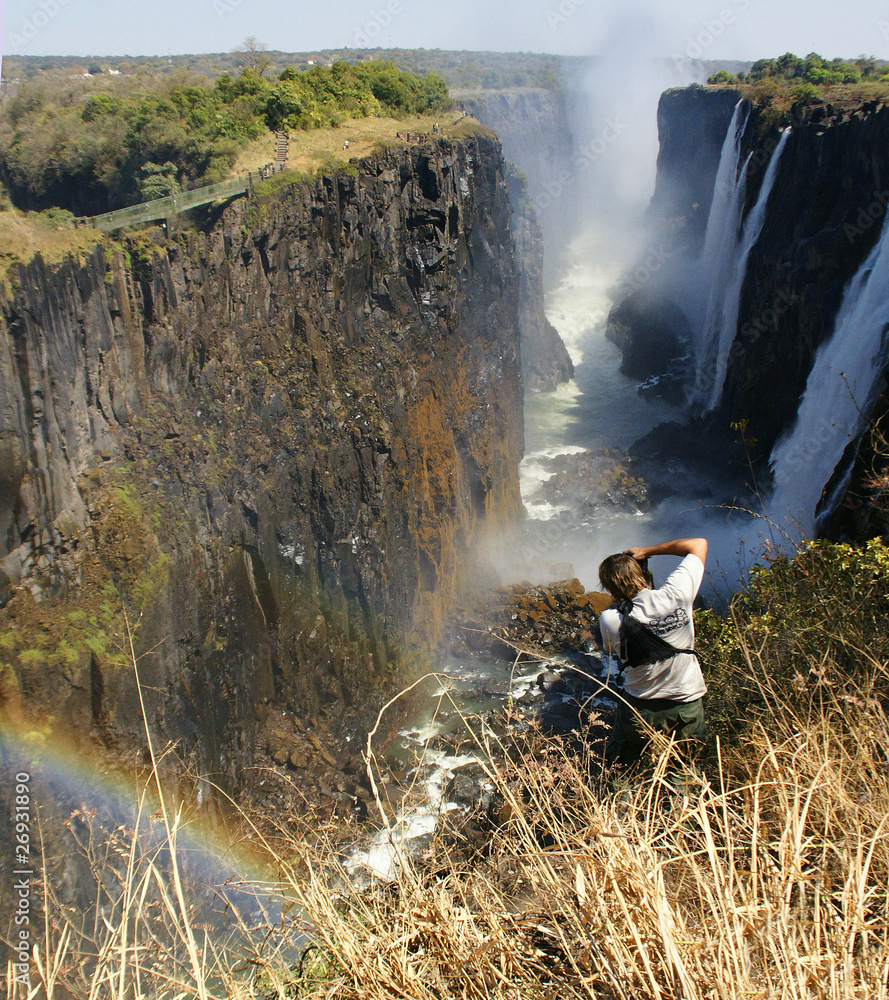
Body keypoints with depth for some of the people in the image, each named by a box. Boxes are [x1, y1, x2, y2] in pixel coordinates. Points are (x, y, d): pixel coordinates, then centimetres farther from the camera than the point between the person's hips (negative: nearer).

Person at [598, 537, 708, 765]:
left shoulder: (610, 620, -22)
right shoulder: (677, 594, -20)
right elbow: (699, 544, -5)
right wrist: (646, 551, -3)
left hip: (641, 711, -1)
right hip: (688, 708, 1)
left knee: (618, 764, 25)